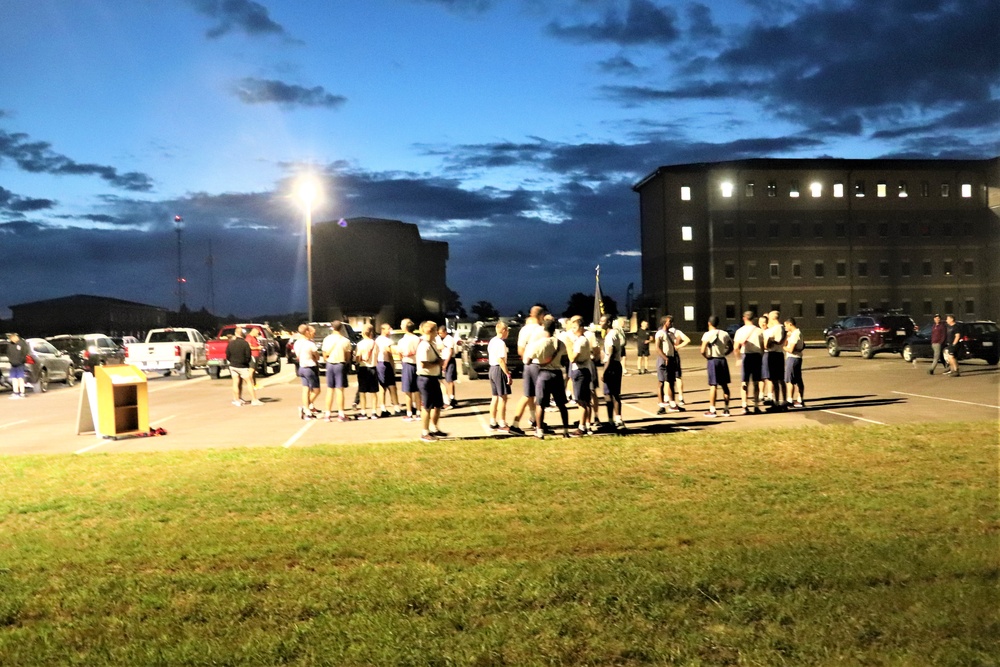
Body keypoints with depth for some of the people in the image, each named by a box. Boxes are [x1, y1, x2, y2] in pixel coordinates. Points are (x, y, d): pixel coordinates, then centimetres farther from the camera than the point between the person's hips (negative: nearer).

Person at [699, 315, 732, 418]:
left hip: (713, 360, -5)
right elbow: (730, 347, 13)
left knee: (713, 385, -3)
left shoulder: (708, 334, -10)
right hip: (723, 360, 5)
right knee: (725, 385, 11)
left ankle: (712, 410, -2)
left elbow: (703, 351, -16)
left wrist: (707, 357, 1)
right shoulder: (724, 334, 6)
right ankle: (726, 410, 15)